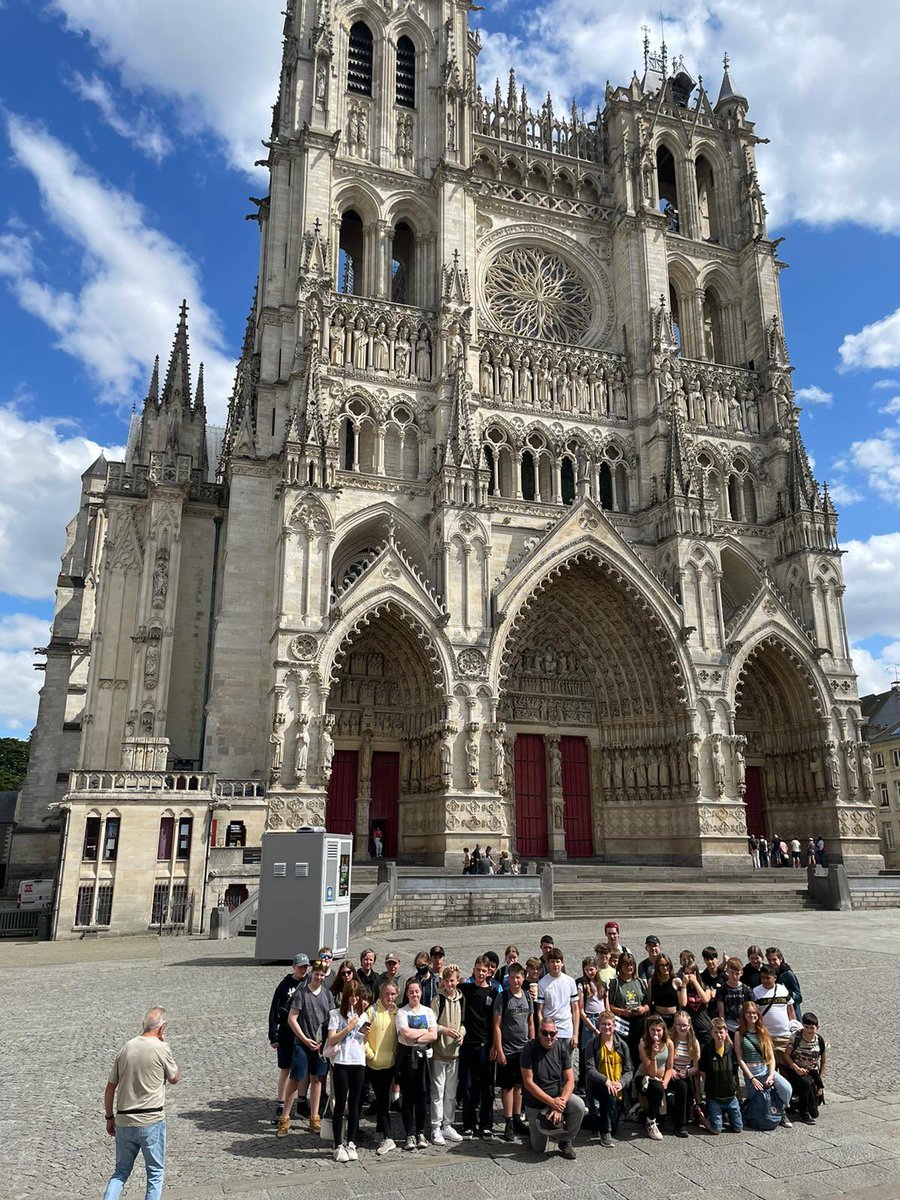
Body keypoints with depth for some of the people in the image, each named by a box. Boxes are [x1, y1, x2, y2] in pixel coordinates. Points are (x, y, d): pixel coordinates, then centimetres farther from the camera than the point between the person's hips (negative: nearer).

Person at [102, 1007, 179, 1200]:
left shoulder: (126, 1048, 4)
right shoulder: (161, 1048, -12)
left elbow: (110, 1088, 9)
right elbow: (174, 1079, 4)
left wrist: (109, 1117, 20)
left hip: (123, 1121, 5)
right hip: (151, 1121, -5)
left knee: (121, 1171, 19)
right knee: (155, 1173, 12)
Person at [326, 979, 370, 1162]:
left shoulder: (363, 1015, 10)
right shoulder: (336, 1014, -3)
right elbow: (331, 1041, -8)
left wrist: (366, 1034, -4)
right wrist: (349, 1027, -15)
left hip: (359, 1063, 4)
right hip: (341, 1063, -4)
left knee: (354, 1104, 7)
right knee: (340, 1105, 0)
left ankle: (351, 1143, 16)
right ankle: (338, 1145, 9)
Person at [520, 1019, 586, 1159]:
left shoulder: (562, 1048, -10)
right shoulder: (530, 1049, -19)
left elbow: (570, 1081, -11)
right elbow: (528, 1083, -20)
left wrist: (560, 1106, -25)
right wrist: (552, 1102, -24)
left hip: (558, 1096, 2)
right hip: (535, 1103, -2)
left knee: (579, 1105, -27)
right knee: (539, 1149, 2)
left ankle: (566, 1142, -3)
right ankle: (534, 1126, 34)